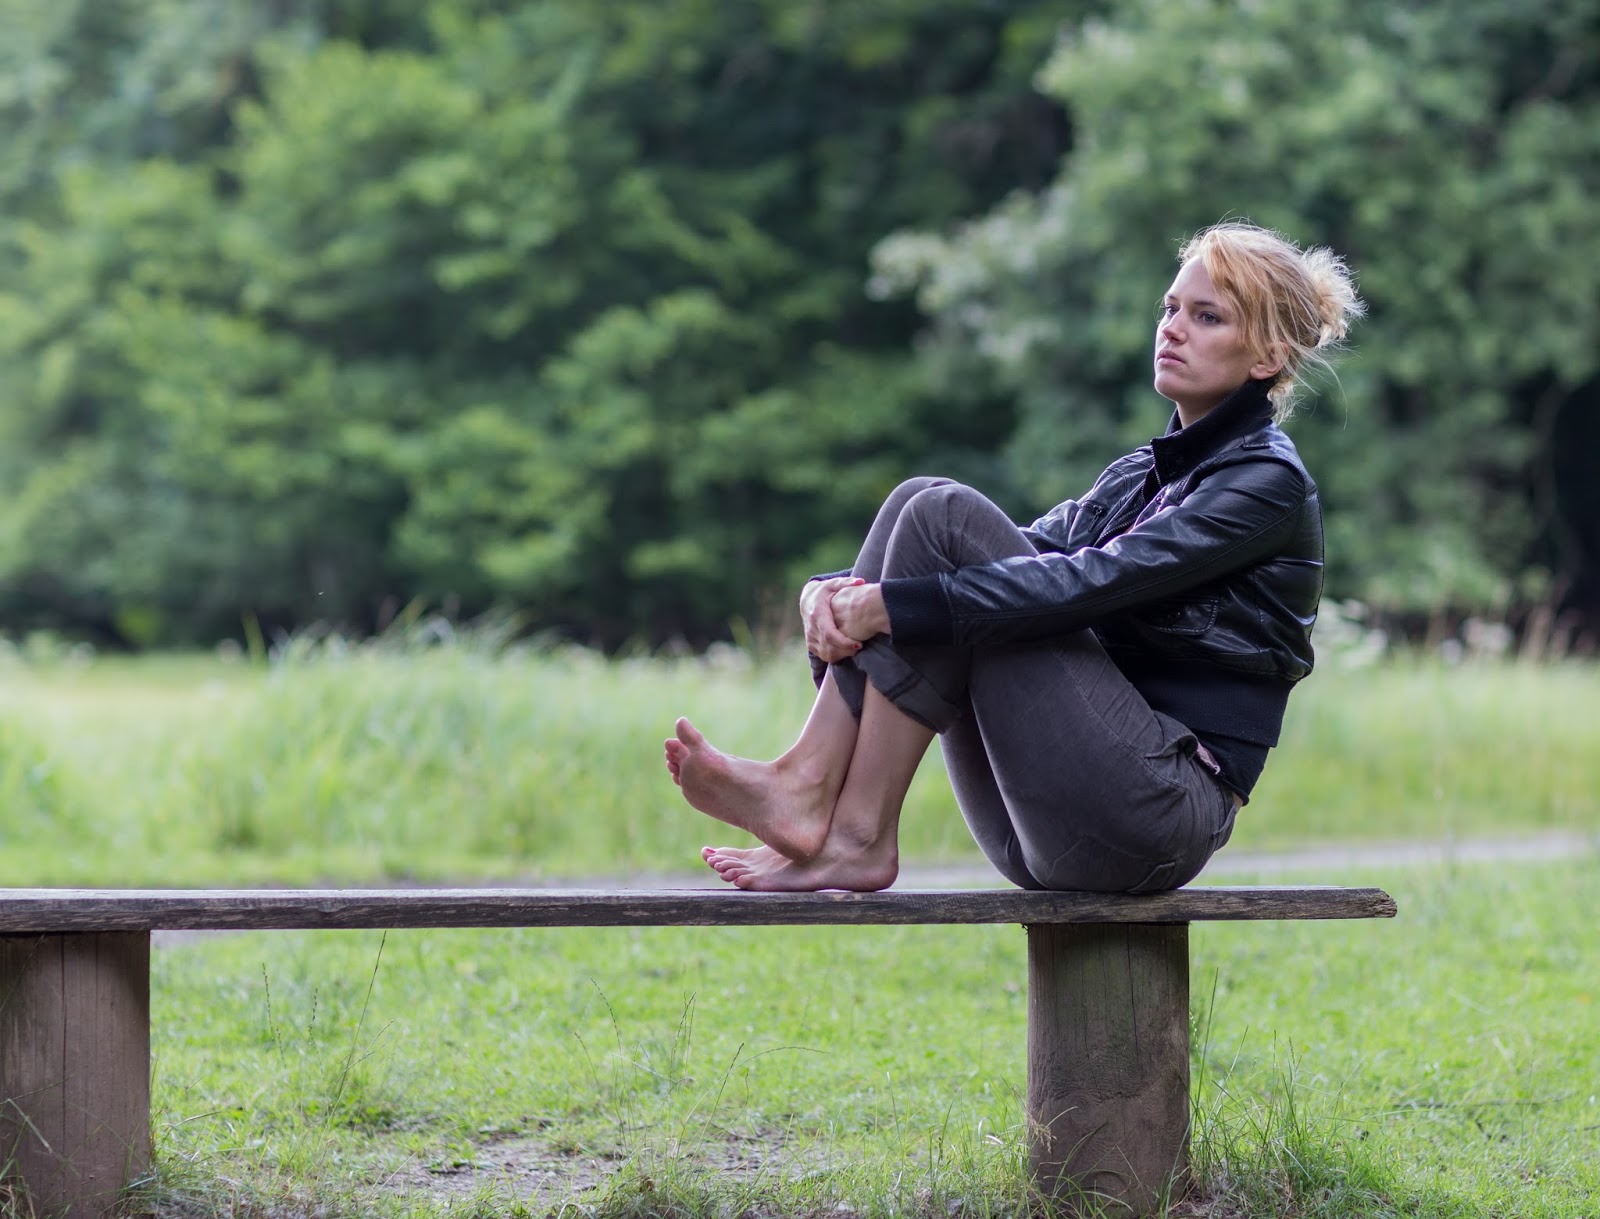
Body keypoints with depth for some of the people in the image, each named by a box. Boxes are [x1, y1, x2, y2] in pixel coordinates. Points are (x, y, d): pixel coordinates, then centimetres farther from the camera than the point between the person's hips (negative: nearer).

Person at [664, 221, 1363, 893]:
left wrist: (894, 605, -23)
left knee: (944, 517, -15)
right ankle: (812, 790, -18)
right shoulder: (1142, 474, 23)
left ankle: (859, 834, -19)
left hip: (1157, 813, -8)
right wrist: (842, 590, -9)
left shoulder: (1270, 483, -4)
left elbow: (1090, 583, -18)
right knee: (918, 502, -4)